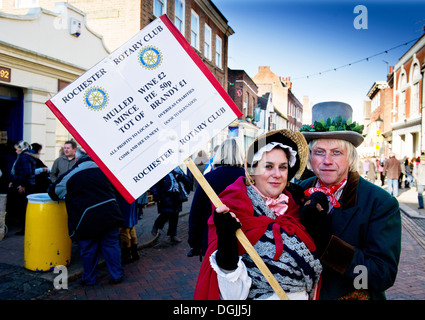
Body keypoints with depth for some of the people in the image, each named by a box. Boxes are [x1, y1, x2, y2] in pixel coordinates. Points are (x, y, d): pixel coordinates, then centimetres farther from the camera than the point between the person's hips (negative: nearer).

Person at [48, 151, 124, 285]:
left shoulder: (70, 175, -1)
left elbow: (53, 191, 11)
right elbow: (114, 190, 21)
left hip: (88, 218, -3)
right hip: (109, 214, 3)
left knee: (88, 249, 11)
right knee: (111, 244, 12)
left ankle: (89, 279, 25)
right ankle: (117, 275, 18)